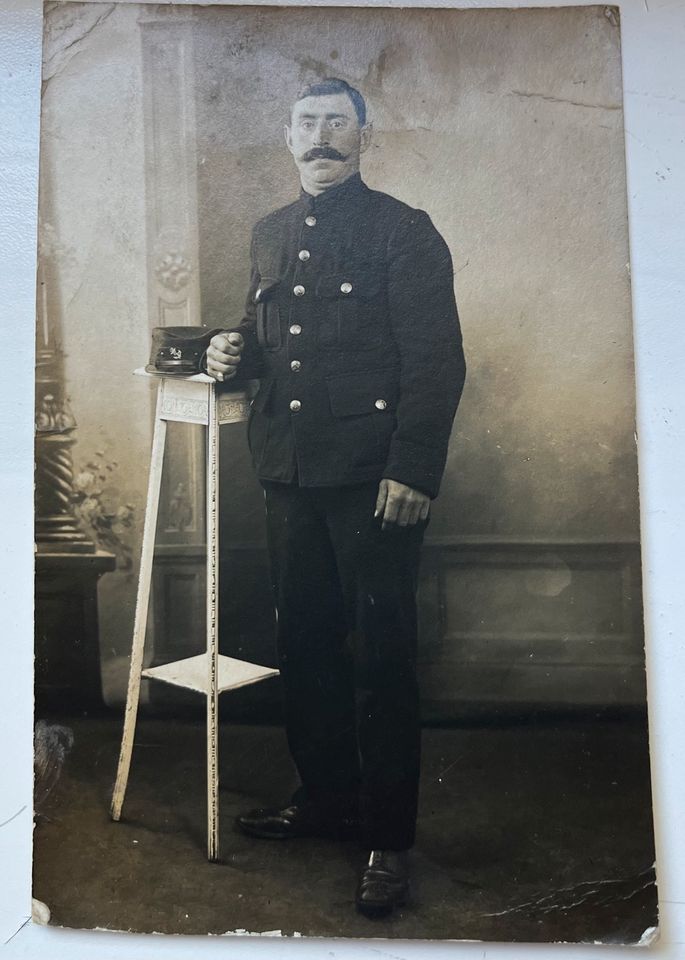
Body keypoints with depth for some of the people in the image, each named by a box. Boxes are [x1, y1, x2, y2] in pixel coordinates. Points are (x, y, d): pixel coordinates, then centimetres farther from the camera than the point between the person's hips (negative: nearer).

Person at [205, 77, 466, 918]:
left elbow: (437, 361, -8)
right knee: (304, 641, 12)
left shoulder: (402, 231, -2)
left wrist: (413, 470, -17)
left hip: (373, 477, -6)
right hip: (289, 470, 6)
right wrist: (237, 350, 4)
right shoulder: (270, 235, 18)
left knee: (380, 652, -1)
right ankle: (324, 796, 30)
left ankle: (389, 839, 11)